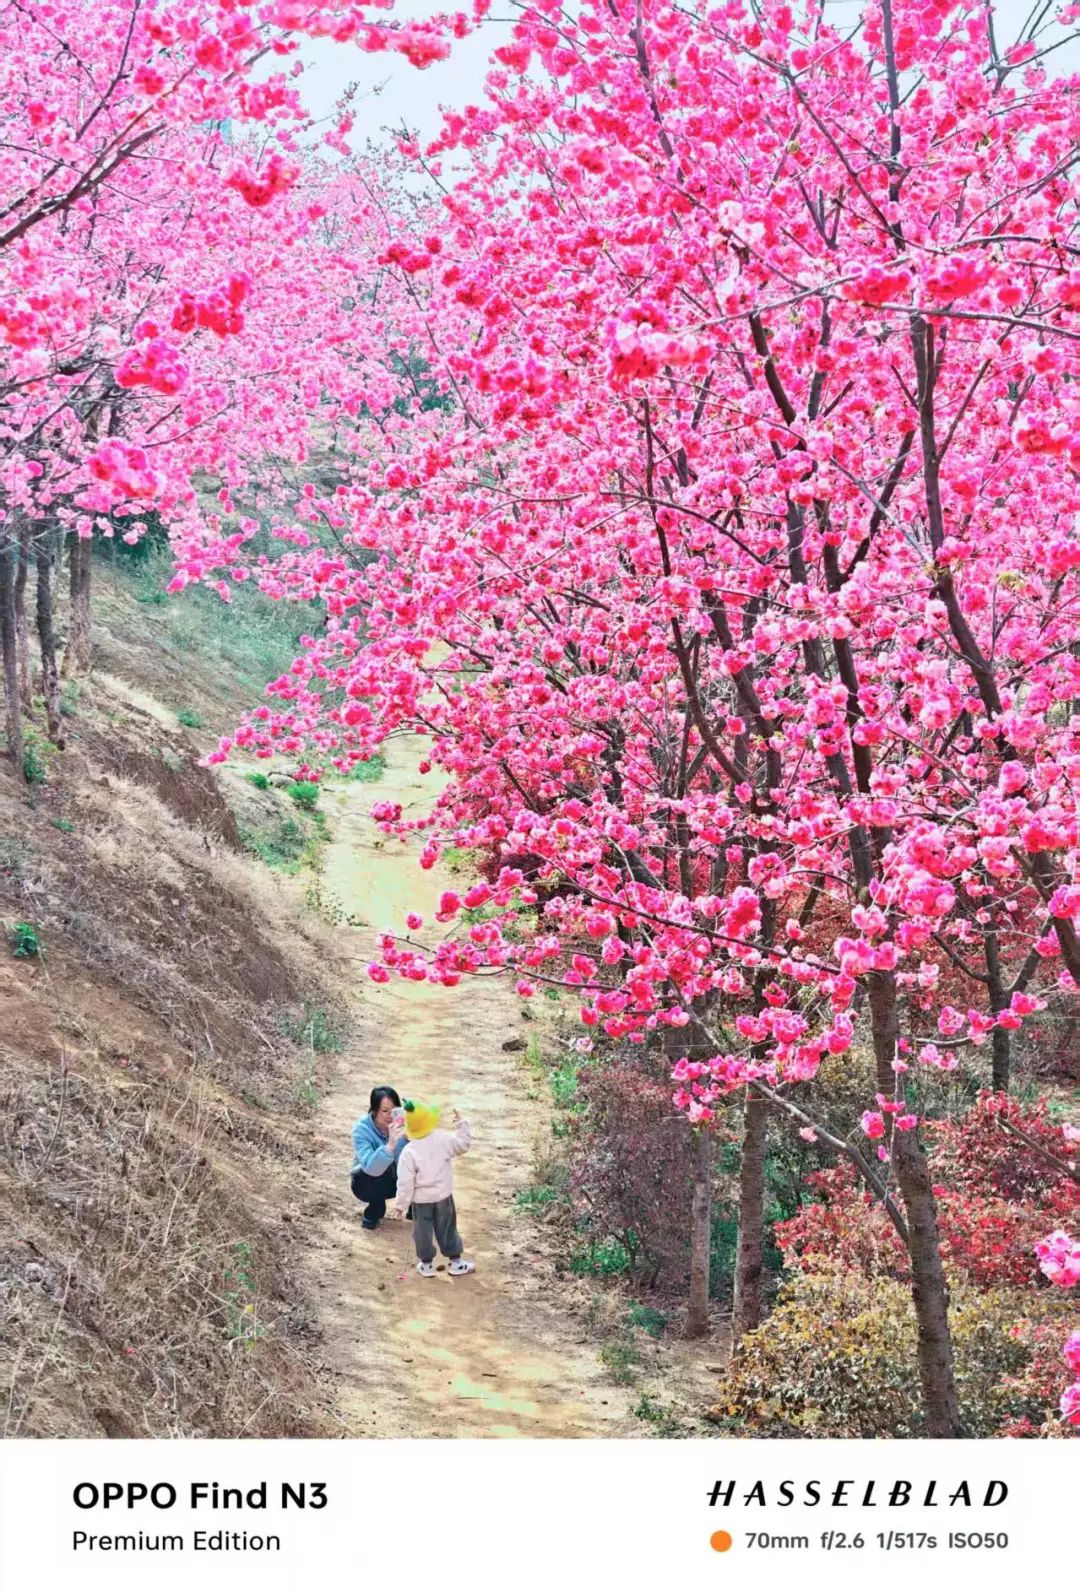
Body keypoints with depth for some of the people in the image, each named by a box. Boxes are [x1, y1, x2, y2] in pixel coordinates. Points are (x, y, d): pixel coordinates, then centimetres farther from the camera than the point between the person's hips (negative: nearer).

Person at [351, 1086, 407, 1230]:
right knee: (380, 1171, -35)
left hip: (395, 1181, 4)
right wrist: (390, 1144, -54)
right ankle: (374, 1212, -8)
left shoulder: (400, 1124, -19)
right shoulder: (362, 1129, -27)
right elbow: (370, 1168, -41)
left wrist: (405, 1137, -43)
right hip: (367, 1183, -3)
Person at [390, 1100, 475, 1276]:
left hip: (421, 1199, -2)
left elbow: (405, 1182, -16)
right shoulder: (443, 1139, -14)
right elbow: (462, 1145, 3)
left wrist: (400, 1204, -7)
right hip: (443, 1196, 2)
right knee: (447, 1229, 16)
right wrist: (461, 1126, 14)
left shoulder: (409, 1151, -19)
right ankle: (456, 1263, 24)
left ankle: (427, 1264, 25)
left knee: (422, 1232, 14)